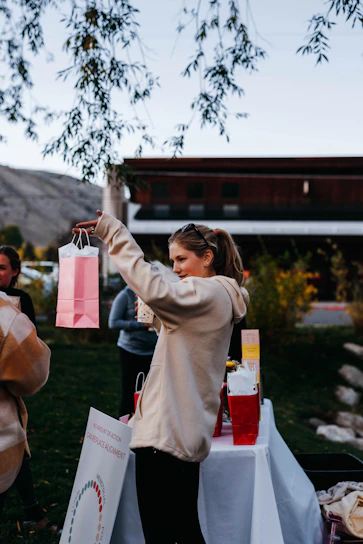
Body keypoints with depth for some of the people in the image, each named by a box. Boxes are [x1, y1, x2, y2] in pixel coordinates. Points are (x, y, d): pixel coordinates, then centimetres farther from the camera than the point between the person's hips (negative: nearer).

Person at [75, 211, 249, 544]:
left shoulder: (207, 293, -13)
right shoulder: (219, 297, 19)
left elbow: (154, 290, -32)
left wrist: (114, 233, -26)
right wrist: (156, 319, 14)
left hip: (165, 435, -11)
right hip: (188, 434, 11)